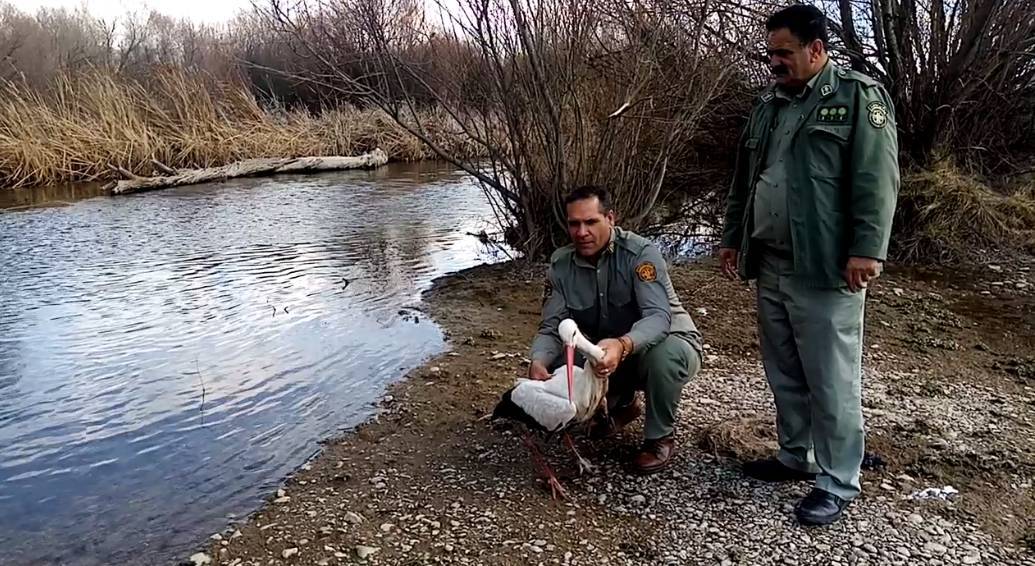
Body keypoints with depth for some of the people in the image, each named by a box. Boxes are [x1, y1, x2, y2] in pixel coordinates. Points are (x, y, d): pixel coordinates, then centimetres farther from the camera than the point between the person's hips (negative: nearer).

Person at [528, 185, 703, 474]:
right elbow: (552, 327, -11)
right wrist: (538, 361, -34)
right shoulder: (561, 264, -10)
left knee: (662, 353, -39)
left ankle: (660, 438, -10)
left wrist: (622, 345, -57)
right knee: (557, 369, -16)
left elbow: (659, 317, -37)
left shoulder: (640, 252, -25)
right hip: (610, 355, 5)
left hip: (670, 344, -5)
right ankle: (622, 403, 15)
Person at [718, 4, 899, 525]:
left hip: (824, 268, -7)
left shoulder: (857, 96, -4)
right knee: (783, 374, 15)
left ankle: (837, 482, 12)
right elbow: (744, 179, 21)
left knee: (831, 380, 0)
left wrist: (867, 250, -19)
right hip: (770, 266, 7)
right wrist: (732, 238, 20)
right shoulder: (768, 104, 16)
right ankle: (796, 456, 31)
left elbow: (876, 181, -12)